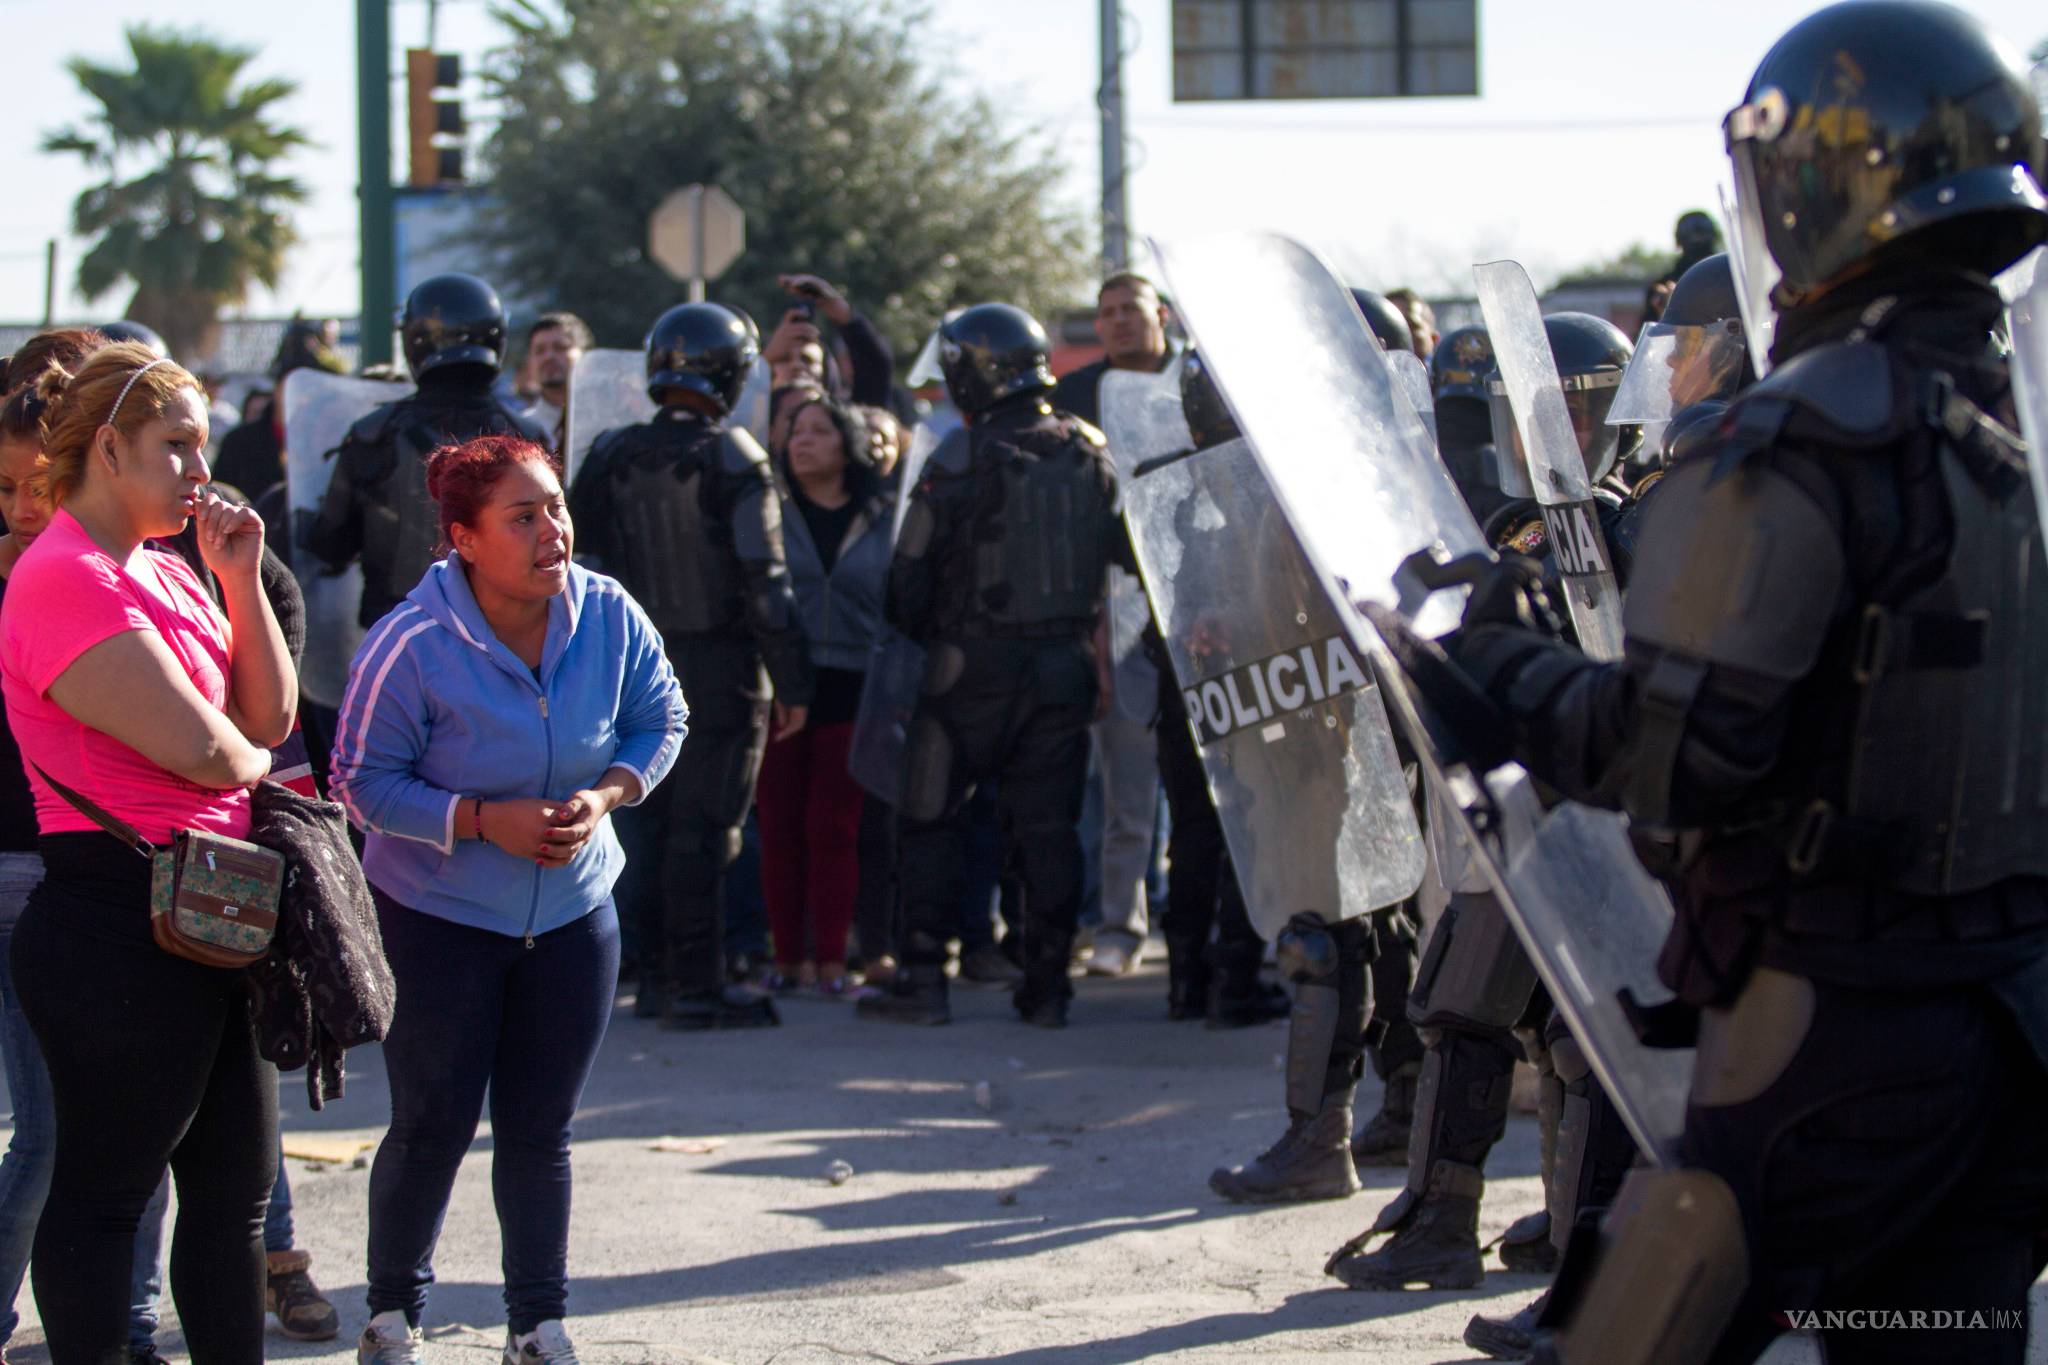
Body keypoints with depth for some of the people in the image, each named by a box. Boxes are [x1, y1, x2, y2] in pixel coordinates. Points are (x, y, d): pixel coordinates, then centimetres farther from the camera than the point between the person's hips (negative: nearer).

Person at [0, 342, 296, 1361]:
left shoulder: (164, 574, 16)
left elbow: (268, 718, 14)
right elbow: (197, 748, -21)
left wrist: (239, 581, 4)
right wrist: (256, 767, 2)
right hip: (121, 920, -10)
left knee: (234, 1185, 14)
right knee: (103, 1190, -1)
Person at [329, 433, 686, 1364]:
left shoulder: (609, 616, -10)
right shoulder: (413, 645, -22)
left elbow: (659, 720, 4)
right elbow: (363, 781, -14)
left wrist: (605, 796, -14)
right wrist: (485, 821, -23)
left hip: (572, 910, 4)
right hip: (435, 917, -3)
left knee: (540, 1130, 11)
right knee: (434, 1125, 3)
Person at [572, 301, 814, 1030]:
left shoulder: (611, 456, 3)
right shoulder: (733, 460, -12)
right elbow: (763, 581, -12)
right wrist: (792, 682, -6)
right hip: (719, 664, -5)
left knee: (652, 820, 14)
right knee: (703, 827, -3)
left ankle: (657, 974, 19)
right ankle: (696, 986, -2)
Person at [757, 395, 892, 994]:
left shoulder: (882, 522, 9)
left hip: (849, 689, 0)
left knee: (834, 827, -1)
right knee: (780, 826, 1)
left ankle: (831, 959, 4)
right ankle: (789, 956, 8)